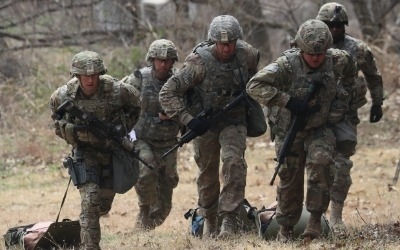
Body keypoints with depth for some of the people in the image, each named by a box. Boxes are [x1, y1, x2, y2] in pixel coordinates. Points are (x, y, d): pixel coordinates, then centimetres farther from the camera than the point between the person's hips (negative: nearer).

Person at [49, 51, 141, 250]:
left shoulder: (116, 90, -21)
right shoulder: (64, 95, -19)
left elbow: (135, 104, 0)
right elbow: (55, 110, 5)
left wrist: (123, 127, -13)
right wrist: (68, 128, -15)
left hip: (112, 149, 2)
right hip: (84, 150, -2)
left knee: (104, 206, 13)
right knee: (90, 201, -20)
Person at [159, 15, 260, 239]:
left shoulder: (246, 54, -15)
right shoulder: (199, 62, -25)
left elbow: (253, 66, 14)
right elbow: (167, 94, -23)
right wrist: (188, 120, -28)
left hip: (234, 120, 1)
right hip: (205, 123, -1)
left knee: (234, 162, -23)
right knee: (208, 173, 11)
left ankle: (230, 220, -20)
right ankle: (209, 219, 34)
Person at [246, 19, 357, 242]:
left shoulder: (336, 61, -13)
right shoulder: (287, 65, -24)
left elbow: (350, 73, 13)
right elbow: (255, 86, -31)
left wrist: (341, 100, 4)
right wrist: (287, 101, -35)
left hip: (321, 128, 1)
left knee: (320, 161, -26)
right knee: (290, 178, 5)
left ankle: (316, 218, -20)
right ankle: (286, 227, 24)